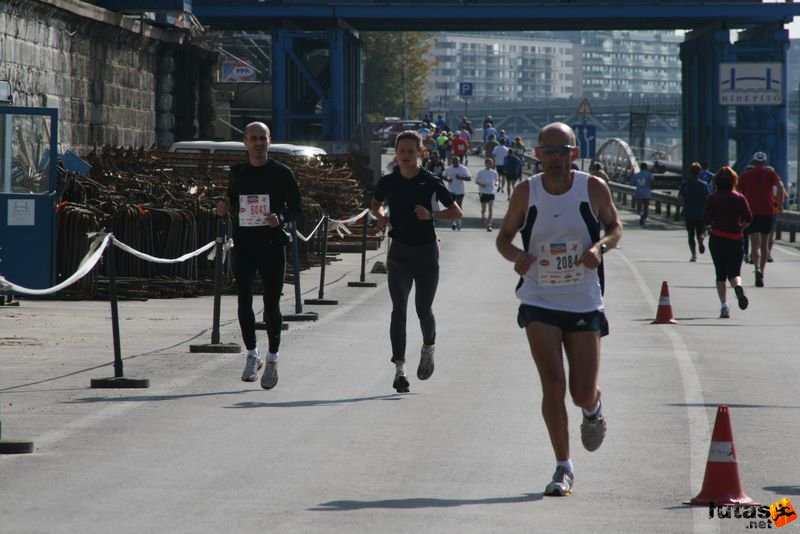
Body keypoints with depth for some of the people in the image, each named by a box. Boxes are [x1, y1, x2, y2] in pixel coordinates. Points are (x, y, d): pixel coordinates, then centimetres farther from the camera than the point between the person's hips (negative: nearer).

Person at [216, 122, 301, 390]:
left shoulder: (282, 173, 1)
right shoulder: (237, 173, 10)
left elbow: (295, 209, 4)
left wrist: (281, 218, -16)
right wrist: (225, 209, -2)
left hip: (272, 245, -2)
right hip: (244, 245, 2)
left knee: (271, 305, 3)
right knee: (244, 300, -8)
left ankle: (272, 359, 17)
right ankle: (252, 355, 7)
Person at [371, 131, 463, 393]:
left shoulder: (431, 182, -6)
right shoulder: (388, 182, 0)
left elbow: (456, 212, -1)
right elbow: (375, 204, 20)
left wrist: (431, 215, -18)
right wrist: (380, 215, -2)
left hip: (426, 252, -1)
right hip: (399, 253, 1)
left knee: (423, 309, 12)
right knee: (399, 308, -14)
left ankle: (428, 348, 44)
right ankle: (399, 369, -19)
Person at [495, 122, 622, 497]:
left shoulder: (594, 189, -5)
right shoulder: (526, 193, -4)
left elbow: (615, 226, 8)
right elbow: (504, 235, 7)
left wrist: (600, 247, -15)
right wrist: (515, 255, -17)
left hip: (585, 303, 0)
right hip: (539, 302, 0)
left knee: (582, 393, 2)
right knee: (553, 384, -13)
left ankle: (593, 409, 42)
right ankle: (563, 469, -1)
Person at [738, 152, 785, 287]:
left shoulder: (745, 175, 9)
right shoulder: (770, 173, 6)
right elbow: (780, 186, -11)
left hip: (751, 212, -1)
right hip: (768, 212, 1)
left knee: (755, 244, -8)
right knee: (765, 244, 15)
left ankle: (758, 269, -34)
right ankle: (761, 273, 22)